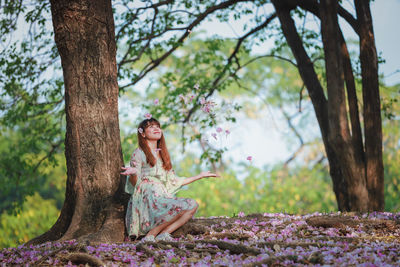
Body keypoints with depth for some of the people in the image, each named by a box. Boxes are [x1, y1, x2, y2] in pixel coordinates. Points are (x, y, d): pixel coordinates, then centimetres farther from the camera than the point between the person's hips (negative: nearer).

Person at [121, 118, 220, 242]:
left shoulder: (163, 155, 24)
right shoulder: (139, 153, 2)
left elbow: (174, 181, 24)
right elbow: (134, 183, -5)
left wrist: (200, 176, 27)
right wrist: (133, 174, -30)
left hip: (162, 197, 7)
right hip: (147, 198, -7)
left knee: (193, 205, -16)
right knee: (183, 207, -28)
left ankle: (163, 234, -22)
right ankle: (150, 235, -21)